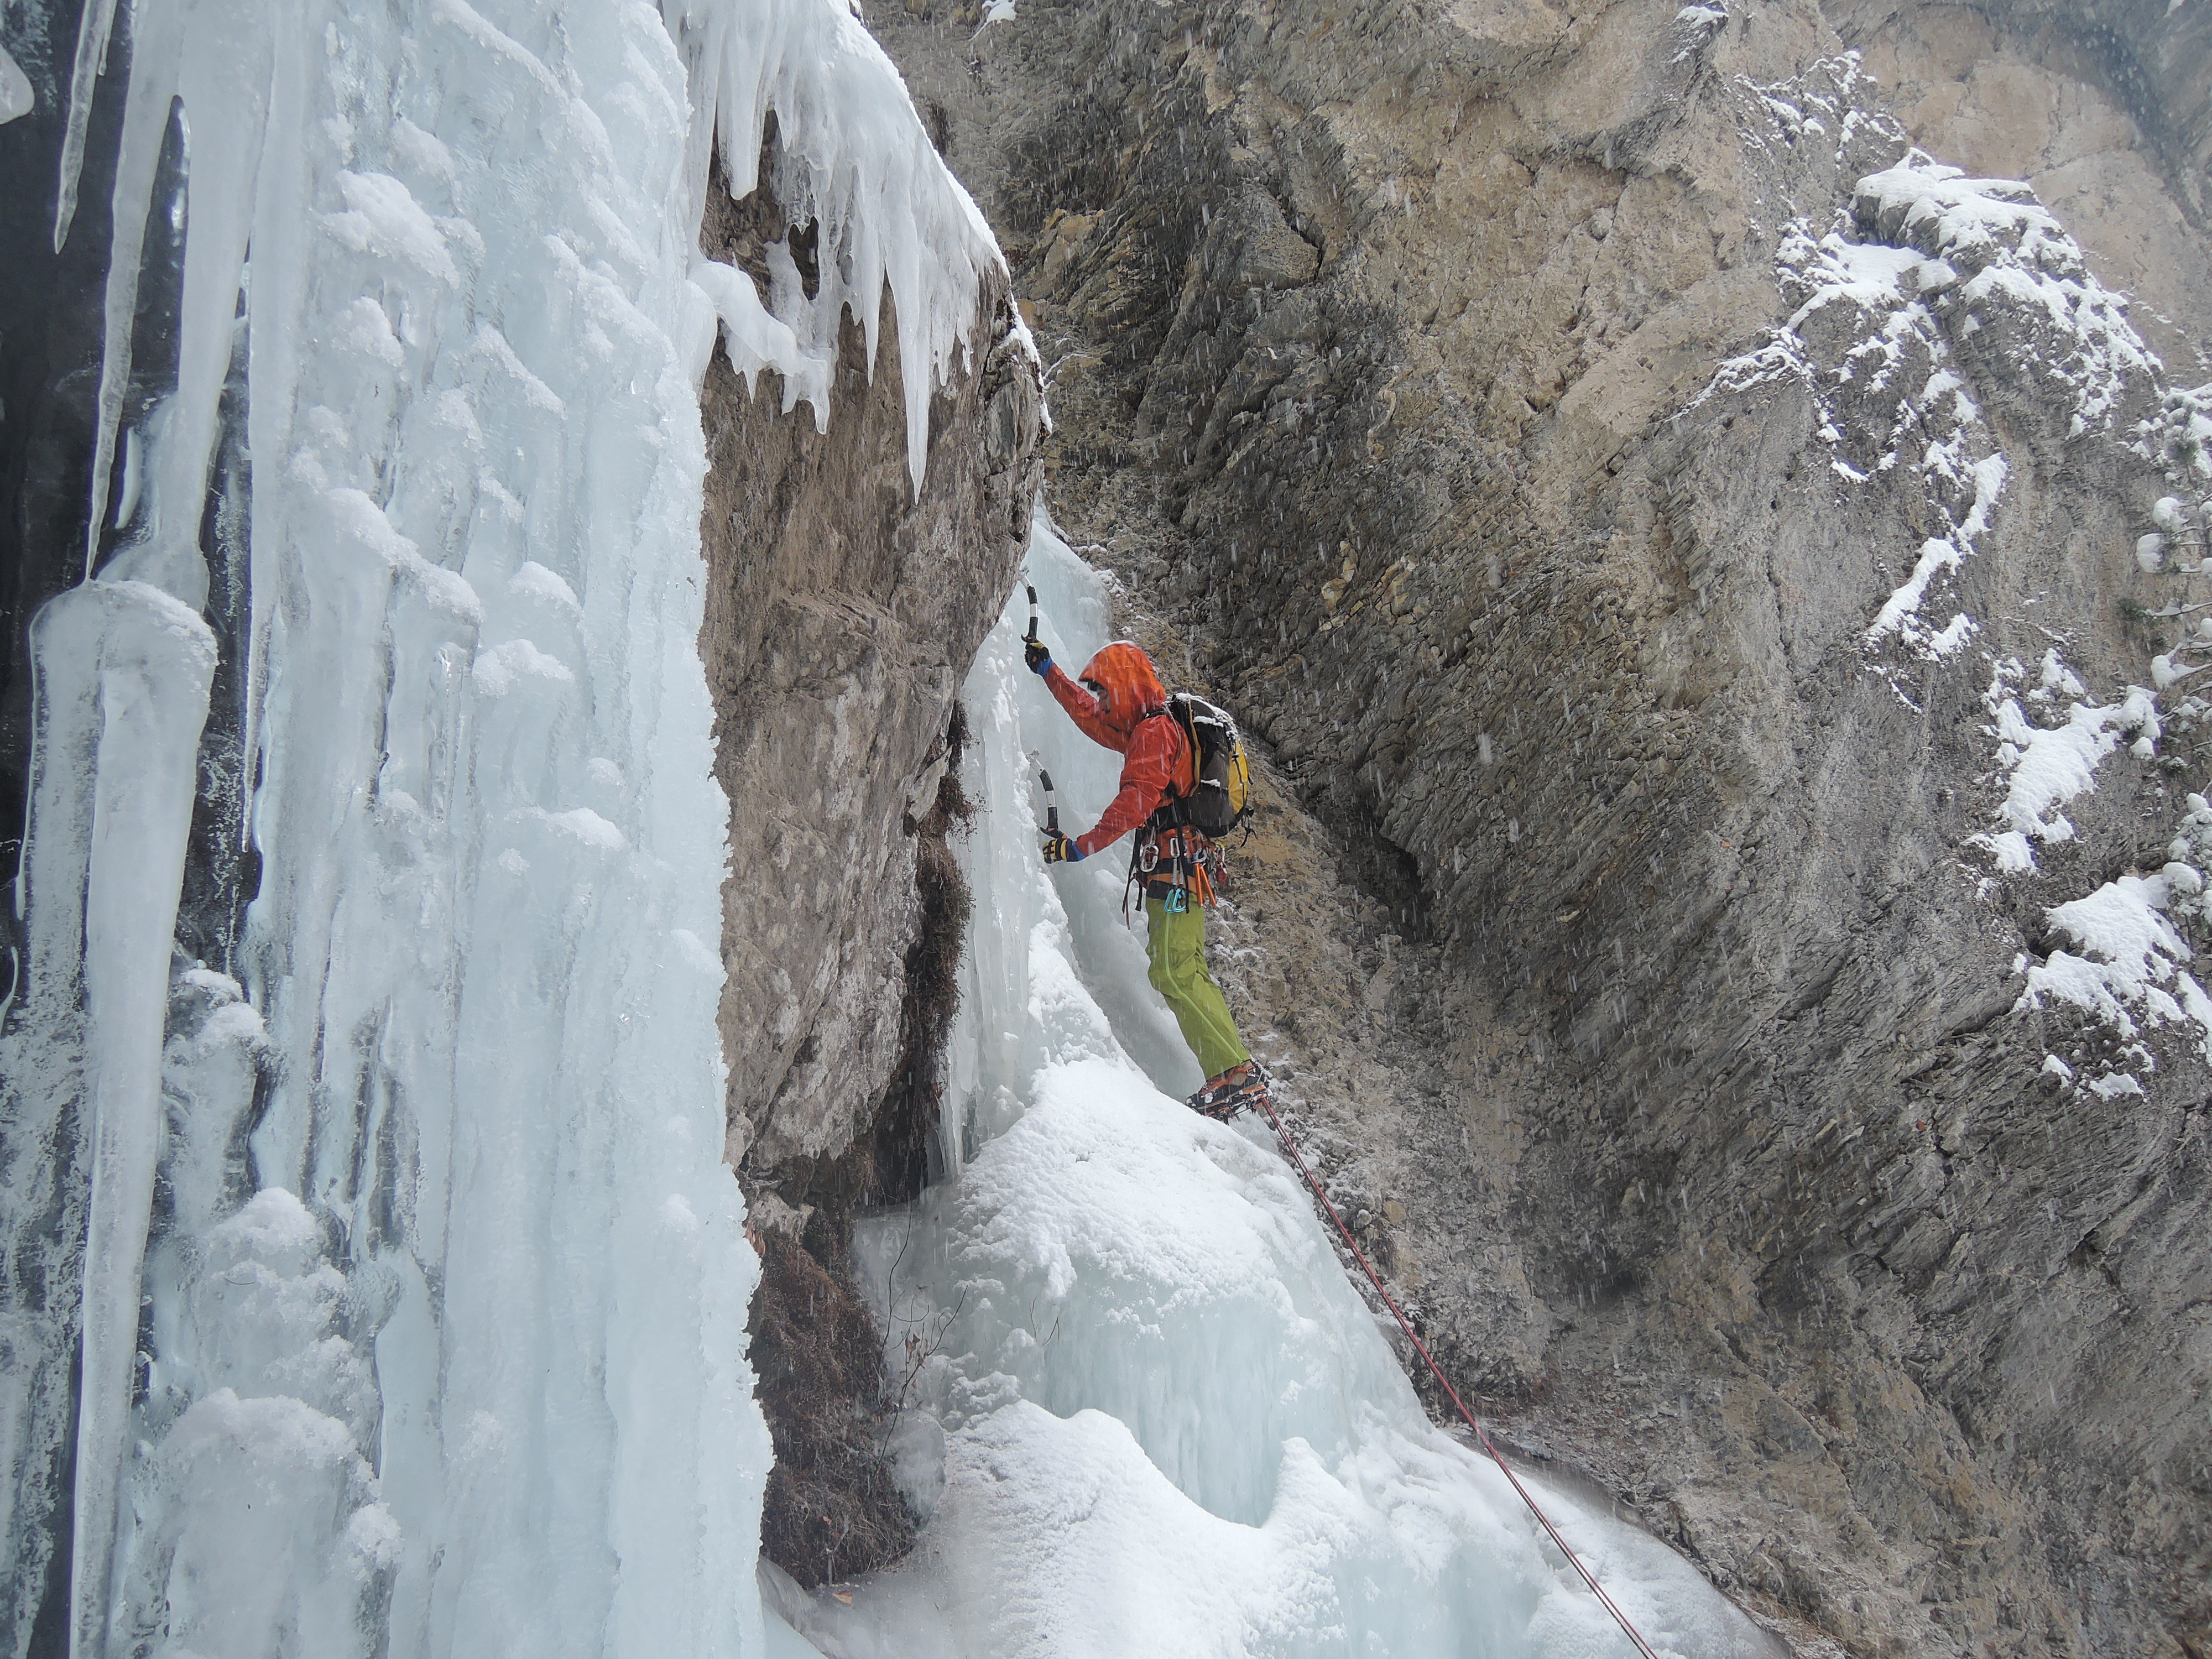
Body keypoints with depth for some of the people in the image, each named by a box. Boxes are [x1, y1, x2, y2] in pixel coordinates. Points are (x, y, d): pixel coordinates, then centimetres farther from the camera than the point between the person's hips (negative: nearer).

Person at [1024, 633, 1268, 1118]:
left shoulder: (1153, 732, -9)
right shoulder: (1147, 728, 22)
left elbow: (1136, 802, -20)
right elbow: (1090, 717, 35)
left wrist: (1082, 846, -22)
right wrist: (1047, 671, 36)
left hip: (1174, 867, -11)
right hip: (1184, 865, 11)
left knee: (1173, 973, -14)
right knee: (1184, 972, 9)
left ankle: (1237, 1073, -16)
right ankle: (1233, 1075, 8)